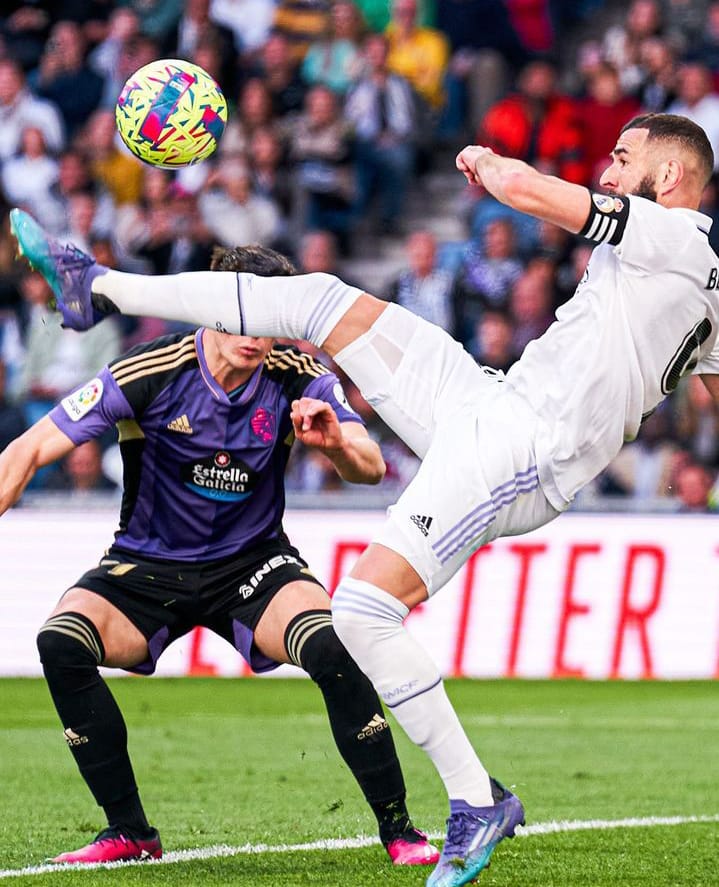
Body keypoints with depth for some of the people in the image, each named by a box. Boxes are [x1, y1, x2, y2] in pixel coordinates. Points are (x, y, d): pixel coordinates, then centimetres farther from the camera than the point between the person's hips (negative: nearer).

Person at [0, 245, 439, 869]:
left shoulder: (296, 378, -10)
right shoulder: (149, 374, -17)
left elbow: (371, 468, -13)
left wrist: (335, 442, -35)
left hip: (253, 563, 0)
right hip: (146, 567, 0)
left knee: (332, 648, -30)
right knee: (61, 642, -28)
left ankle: (397, 829, -14)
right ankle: (129, 833, -13)